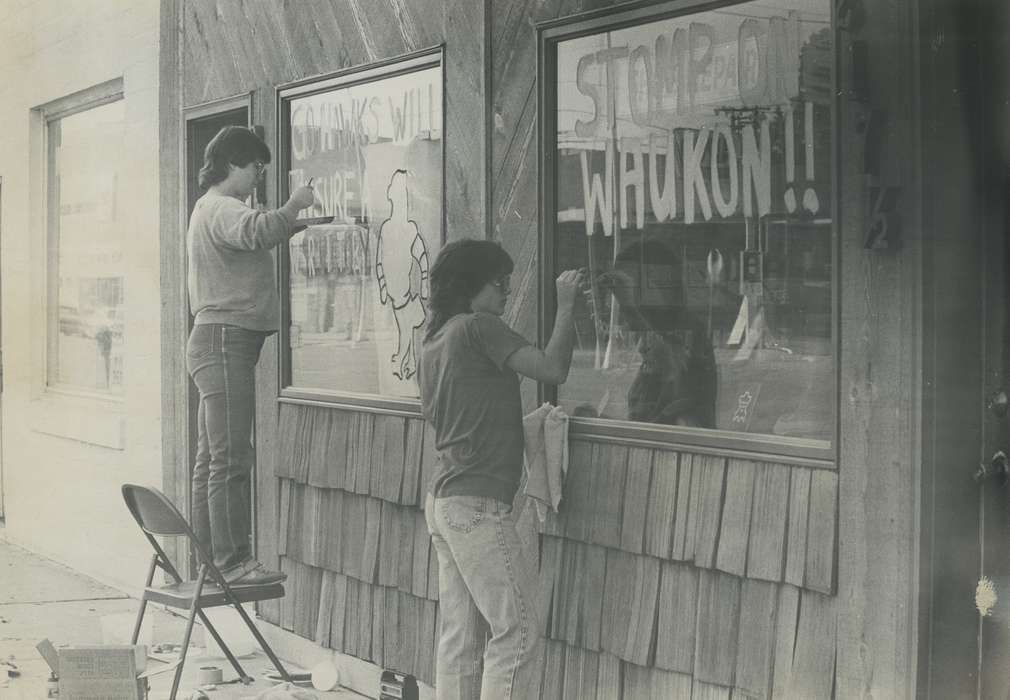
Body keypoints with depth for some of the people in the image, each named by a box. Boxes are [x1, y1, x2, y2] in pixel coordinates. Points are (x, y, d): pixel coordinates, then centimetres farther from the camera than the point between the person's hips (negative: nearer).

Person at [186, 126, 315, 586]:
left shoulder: (210, 209, 23)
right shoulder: (222, 208, -12)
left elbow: (251, 243, 22)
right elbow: (257, 232, -33)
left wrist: (292, 223, 13)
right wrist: (293, 205, -21)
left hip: (214, 344, 11)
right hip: (225, 341, -11)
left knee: (211, 458, 11)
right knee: (231, 459, -11)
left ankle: (208, 558, 16)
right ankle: (233, 561, -11)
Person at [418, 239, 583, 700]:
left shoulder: (433, 340, 18)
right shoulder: (479, 327, -9)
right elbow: (552, 369, -16)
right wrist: (565, 305, -5)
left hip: (442, 501, 9)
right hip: (477, 504, -9)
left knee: (460, 635, 10)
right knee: (519, 631, -6)